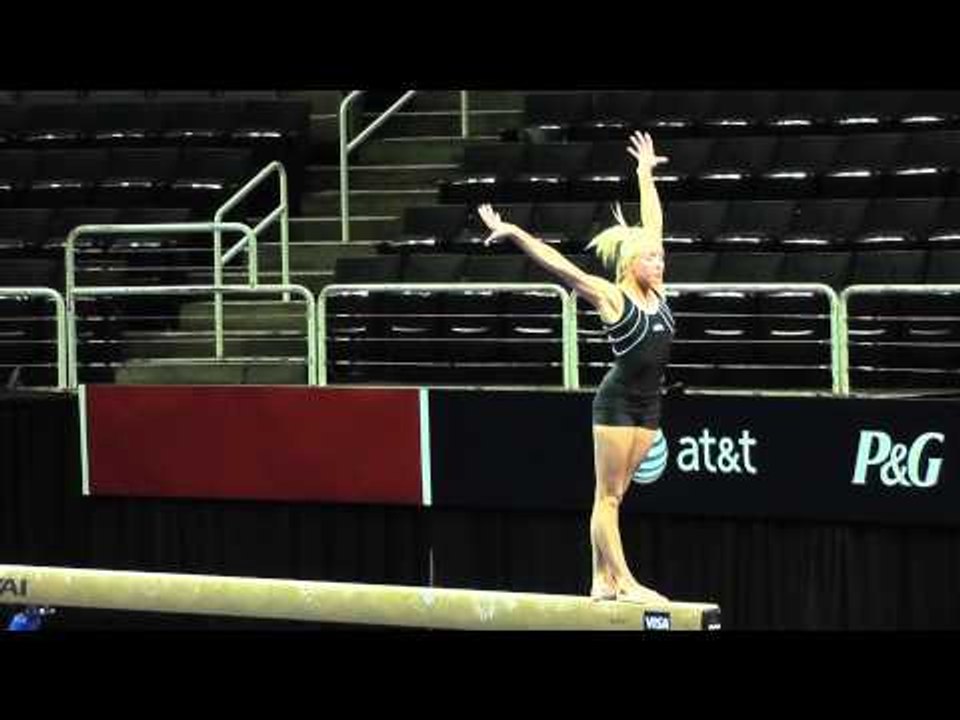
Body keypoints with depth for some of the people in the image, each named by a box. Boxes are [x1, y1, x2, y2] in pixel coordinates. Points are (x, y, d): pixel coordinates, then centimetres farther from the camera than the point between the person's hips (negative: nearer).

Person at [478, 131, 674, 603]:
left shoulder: (654, 291, 7)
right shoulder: (610, 297, -9)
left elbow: (652, 226, 16)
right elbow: (558, 266, -15)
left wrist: (645, 174, 24)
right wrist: (514, 233, -21)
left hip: (648, 404, 6)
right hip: (617, 401, -6)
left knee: (614, 494, 9)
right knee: (608, 495, -2)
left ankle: (603, 581, 10)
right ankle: (623, 581, -6)